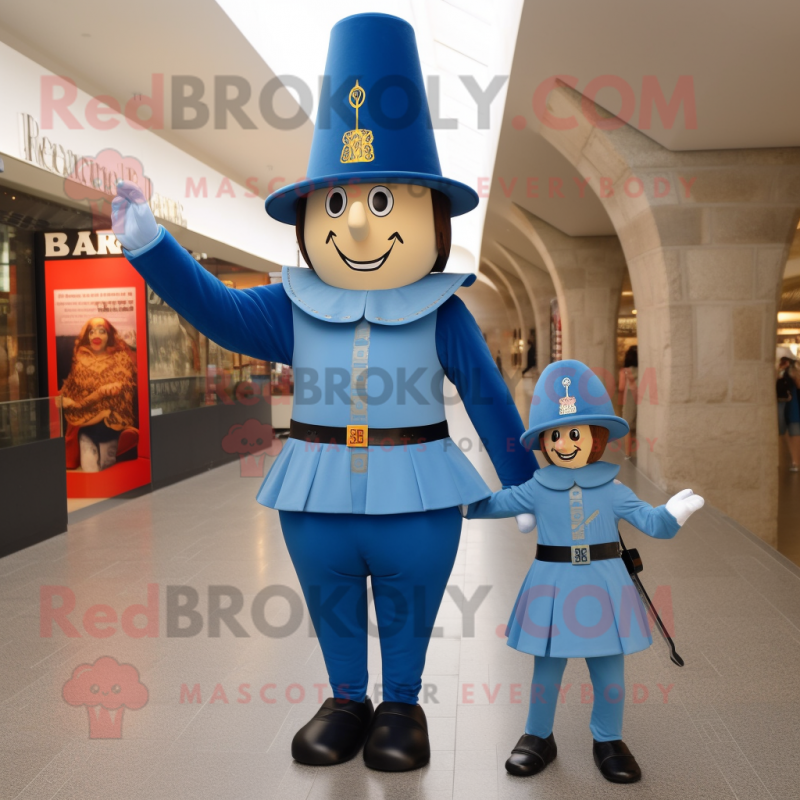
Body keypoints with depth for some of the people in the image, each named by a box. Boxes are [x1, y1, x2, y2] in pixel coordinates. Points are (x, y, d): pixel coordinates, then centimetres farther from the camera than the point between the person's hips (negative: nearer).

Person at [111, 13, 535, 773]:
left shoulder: (441, 314, -9)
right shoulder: (295, 308, -3)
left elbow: (489, 399, -4)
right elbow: (216, 308, -7)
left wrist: (523, 486, 1)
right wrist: (149, 245, -19)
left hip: (415, 495, -2)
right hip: (318, 495, 3)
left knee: (407, 608, 14)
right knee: (331, 605, 18)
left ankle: (401, 704, 35)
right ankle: (347, 699, 39)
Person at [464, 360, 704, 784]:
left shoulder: (612, 489, -4)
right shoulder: (537, 489, -4)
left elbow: (648, 520, -5)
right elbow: (494, 504, 6)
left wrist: (673, 515, -24)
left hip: (602, 586, 0)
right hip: (552, 587, 0)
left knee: (609, 671, 11)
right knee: (546, 668, 12)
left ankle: (607, 741, 31)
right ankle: (538, 737, 31)